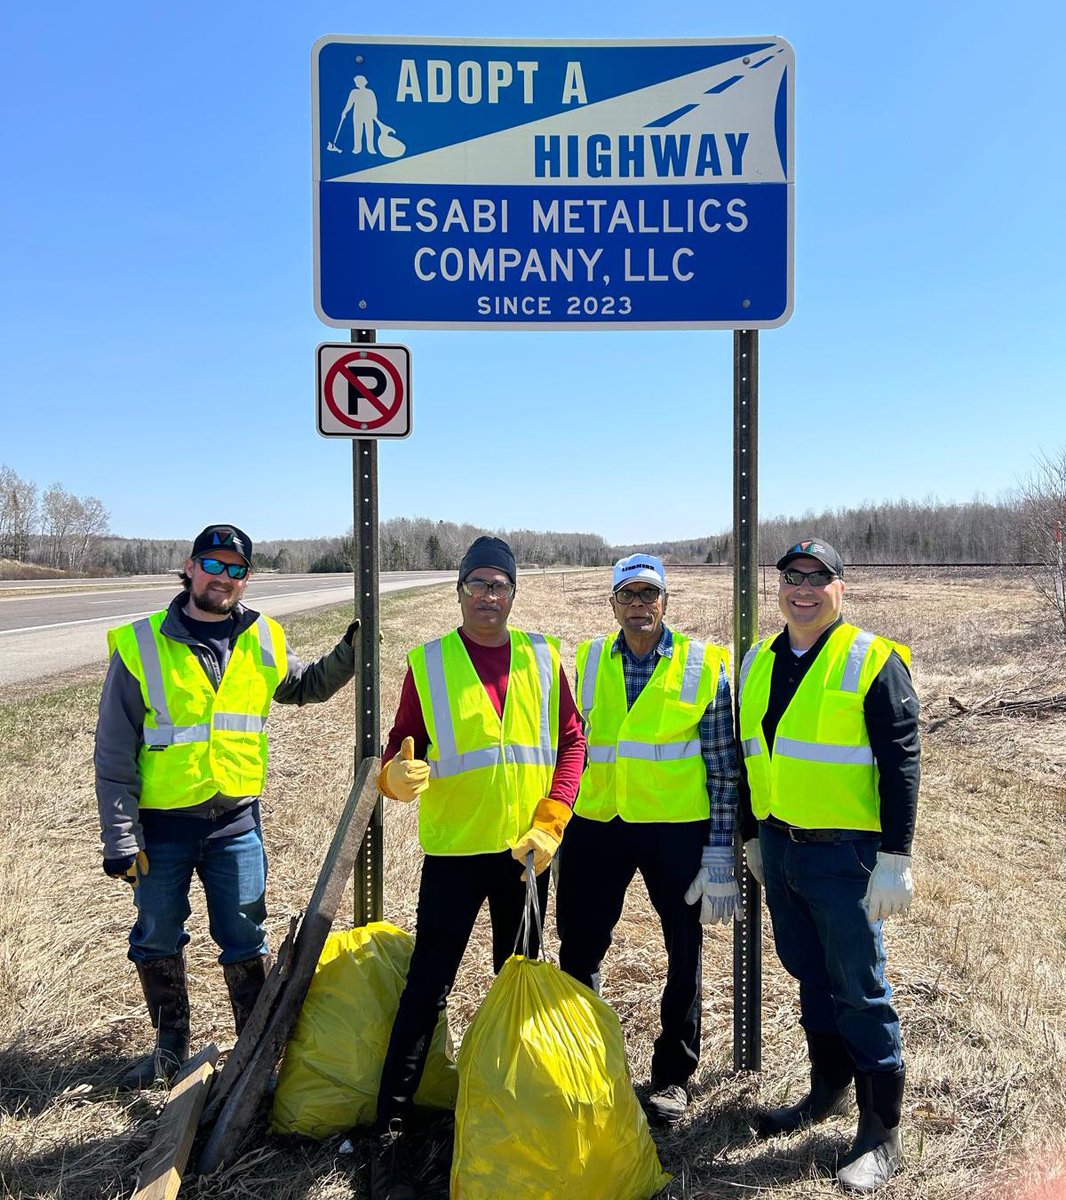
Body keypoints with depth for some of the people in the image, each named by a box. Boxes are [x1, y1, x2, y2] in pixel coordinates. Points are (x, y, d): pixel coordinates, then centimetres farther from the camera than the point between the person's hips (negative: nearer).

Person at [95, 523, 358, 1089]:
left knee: (245, 942, 8)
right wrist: (120, 838, -7)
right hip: (162, 824, -1)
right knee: (157, 940, 15)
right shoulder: (140, 645, -8)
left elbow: (305, 687, 22)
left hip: (237, 819, 1)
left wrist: (348, 654, 5)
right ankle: (171, 1044, 37)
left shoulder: (264, 641, 2)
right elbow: (114, 754, -6)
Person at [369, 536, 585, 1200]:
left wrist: (550, 823, -8)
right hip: (453, 851, -2)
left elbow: (571, 741, 2)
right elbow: (402, 748, -2)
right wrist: (396, 776, -26)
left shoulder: (543, 656, 1)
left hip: (526, 850, 3)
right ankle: (392, 1133, 11)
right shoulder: (427, 662, -3)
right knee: (427, 989, -1)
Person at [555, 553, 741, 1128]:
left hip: (678, 826, -2)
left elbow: (723, 764, -3)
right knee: (578, 949, 10)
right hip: (597, 823, 3)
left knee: (684, 954, 10)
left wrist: (720, 849, -6)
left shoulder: (704, 664, -4)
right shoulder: (588, 661, 5)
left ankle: (674, 1074, 30)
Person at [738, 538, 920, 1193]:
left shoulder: (874, 660, -10)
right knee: (810, 976, 19)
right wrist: (754, 837, 18)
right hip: (780, 848, 6)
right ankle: (829, 1089, 38)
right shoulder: (758, 664, 8)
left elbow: (900, 764, -12)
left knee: (860, 990, 3)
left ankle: (882, 1134, 17)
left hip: (844, 853, -6)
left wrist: (895, 859, -15)